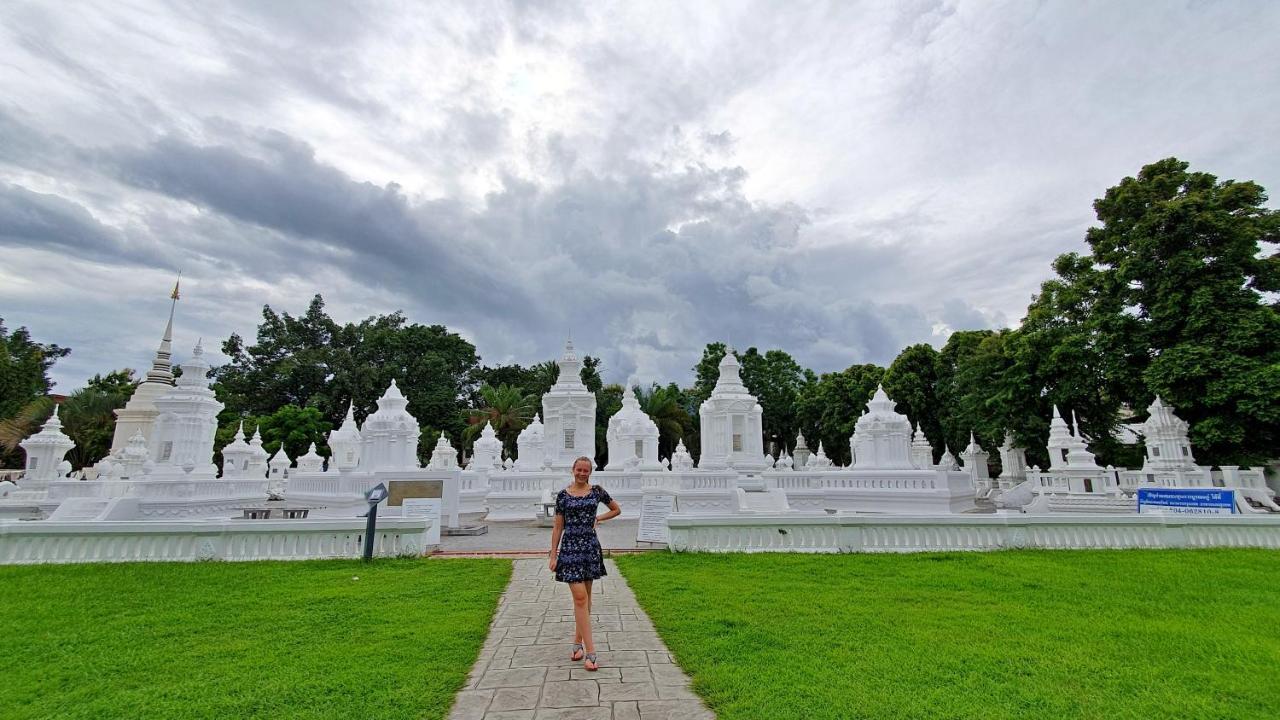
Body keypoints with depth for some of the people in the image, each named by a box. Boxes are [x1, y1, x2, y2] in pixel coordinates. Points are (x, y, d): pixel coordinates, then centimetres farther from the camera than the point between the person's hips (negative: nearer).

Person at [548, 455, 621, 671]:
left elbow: (617, 509, 15)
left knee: (585, 596, 11)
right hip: (570, 546, -2)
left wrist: (598, 519, 2)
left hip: (590, 545, 2)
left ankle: (578, 643, 28)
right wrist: (553, 555, 0)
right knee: (580, 597, -9)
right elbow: (558, 527, 2)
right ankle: (590, 651, -5)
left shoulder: (597, 491, 3)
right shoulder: (563, 495, -1)